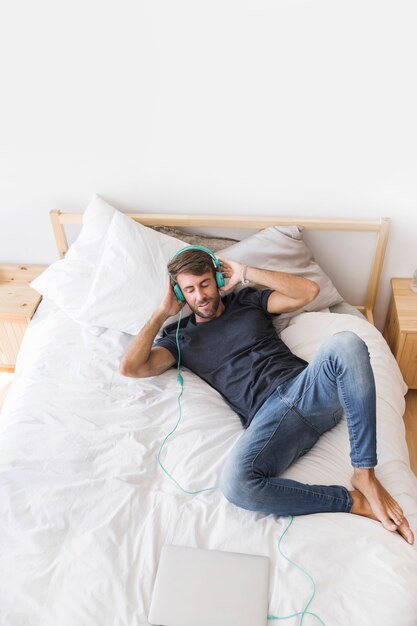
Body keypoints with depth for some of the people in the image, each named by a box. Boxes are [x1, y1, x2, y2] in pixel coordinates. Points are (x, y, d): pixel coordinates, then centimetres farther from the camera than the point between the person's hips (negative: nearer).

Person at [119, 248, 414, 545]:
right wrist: (163, 312, 12)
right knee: (235, 484, -34)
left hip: (306, 387, 2)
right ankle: (355, 502, -17)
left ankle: (365, 476, -23)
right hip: (268, 416, -1)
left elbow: (309, 291, 10)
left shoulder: (247, 300, 22)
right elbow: (130, 367, 5)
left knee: (345, 342, -34)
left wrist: (246, 272, 10)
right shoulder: (181, 337, 20)